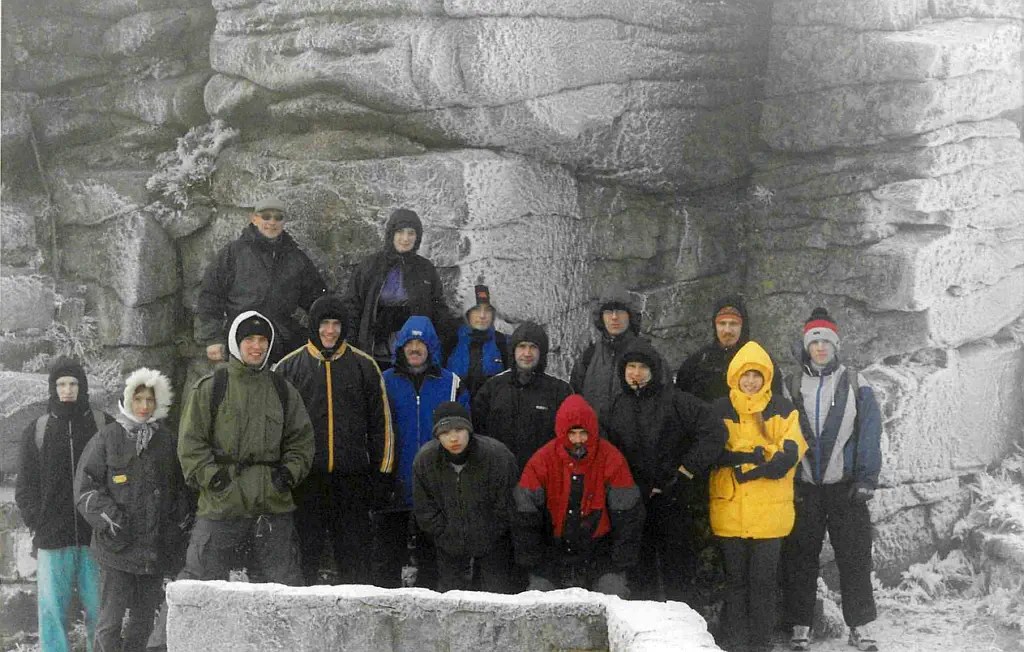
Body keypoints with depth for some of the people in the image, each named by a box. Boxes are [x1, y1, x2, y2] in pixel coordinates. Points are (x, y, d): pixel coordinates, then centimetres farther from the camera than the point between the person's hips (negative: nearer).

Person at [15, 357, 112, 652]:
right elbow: (25, 487, 10)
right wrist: (38, 522, -2)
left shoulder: (104, 426, 5)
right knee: (52, 610, 1)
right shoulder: (36, 431, 9)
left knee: (99, 608, 2)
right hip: (53, 539, 1)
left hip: (96, 538, -1)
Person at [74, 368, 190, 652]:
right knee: (111, 619, -3)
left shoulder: (167, 441, 12)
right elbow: (85, 484, -3)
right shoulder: (108, 438, 0)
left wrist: (178, 523, 7)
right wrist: (109, 518, -13)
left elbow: (181, 487, 19)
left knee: (144, 618, 12)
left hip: (157, 550, 4)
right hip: (117, 548, -4)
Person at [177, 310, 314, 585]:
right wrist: (211, 477, -9)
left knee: (286, 584, 8)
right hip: (220, 506, -3)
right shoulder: (210, 388, 2)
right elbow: (190, 442, 1)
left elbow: (302, 438, 15)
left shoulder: (283, 390, 13)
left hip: (274, 505, 3)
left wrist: (290, 472, 0)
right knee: (200, 579, 0)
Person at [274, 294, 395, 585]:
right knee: (303, 553, 3)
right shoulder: (288, 367, 7)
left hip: (352, 477, 1)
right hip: (304, 478, 0)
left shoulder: (364, 366, 9)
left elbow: (381, 420, 10)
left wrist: (383, 471, 5)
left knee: (354, 552, 3)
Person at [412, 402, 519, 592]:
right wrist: (448, 538, -4)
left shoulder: (497, 455, -20)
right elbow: (424, 509, -1)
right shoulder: (425, 459, -11)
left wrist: (487, 539, -6)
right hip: (449, 549, 3)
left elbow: (506, 505, -10)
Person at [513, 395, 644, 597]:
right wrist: (533, 563, -5)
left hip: (600, 554, -1)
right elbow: (526, 517, -2)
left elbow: (628, 515, -3)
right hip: (553, 553, 1)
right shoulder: (541, 461, -7)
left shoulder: (612, 460, -8)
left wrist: (621, 564, -6)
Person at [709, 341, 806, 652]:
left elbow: (791, 452, -5)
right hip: (730, 508, 1)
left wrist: (742, 460, -17)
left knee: (763, 578, 4)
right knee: (735, 577, 8)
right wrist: (751, 456, -17)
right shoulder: (719, 410, 6)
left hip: (770, 509, 0)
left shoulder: (782, 409, 5)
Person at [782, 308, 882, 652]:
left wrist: (866, 480, -10)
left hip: (845, 485, -1)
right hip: (804, 487, 1)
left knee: (854, 556, 1)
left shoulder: (855, 384, 2)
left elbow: (869, 434, -3)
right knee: (800, 558, 3)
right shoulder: (794, 387, 7)